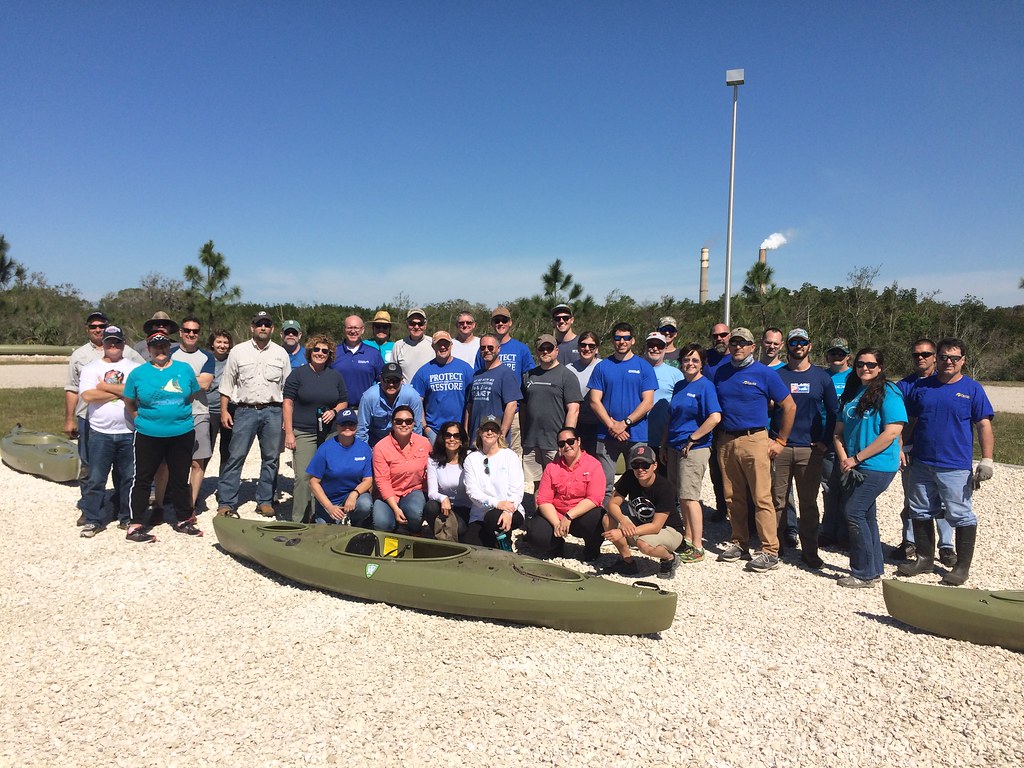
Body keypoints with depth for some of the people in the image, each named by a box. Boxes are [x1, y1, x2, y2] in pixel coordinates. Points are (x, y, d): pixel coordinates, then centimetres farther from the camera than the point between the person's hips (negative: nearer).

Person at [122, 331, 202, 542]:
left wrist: (177, 413, 10)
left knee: (180, 479, 12)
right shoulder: (138, 373, 1)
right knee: (142, 479, 3)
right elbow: (129, 403, 9)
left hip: (182, 433, 2)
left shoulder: (185, 369, 3)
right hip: (148, 436, -1)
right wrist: (143, 420, 3)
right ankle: (135, 526, 11)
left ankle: (184, 520, 25)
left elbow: (193, 395, 14)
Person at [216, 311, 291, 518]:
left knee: (271, 458, 5)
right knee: (235, 457, -3)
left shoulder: (281, 353, 9)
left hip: (272, 411, 1)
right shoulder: (238, 351, 7)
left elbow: (287, 388, 9)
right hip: (245, 410, -1)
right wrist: (224, 411, 1)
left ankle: (265, 501, 16)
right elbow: (227, 383, 8)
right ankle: (226, 503, 4)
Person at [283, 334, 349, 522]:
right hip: (303, 433, -3)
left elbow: (344, 402, 18)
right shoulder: (298, 373, 2)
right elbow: (288, 403, -1)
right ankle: (298, 520, -1)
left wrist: (334, 411, -5)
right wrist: (288, 433, -7)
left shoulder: (335, 375, 12)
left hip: (330, 434, 3)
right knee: (304, 476, -10)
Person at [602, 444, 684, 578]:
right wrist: (623, 521, -35)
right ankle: (627, 561, -1)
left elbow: (656, 526, -29)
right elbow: (612, 504, -13)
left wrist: (622, 533, -37)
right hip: (640, 524, 5)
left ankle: (670, 558, -2)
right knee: (608, 519, -19)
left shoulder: (665, 488, -27)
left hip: (669, 530, -5)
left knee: (644, 544, -37)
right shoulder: (629, 478, -13)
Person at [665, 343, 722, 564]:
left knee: (689, 497, -9)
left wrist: (692, 439, -16)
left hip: (694, 449, -8)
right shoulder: (679, 386, 15)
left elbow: (715, 417, -20)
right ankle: (688, 540, 25)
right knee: (682, 497, 13)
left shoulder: (705, 386, -9)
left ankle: (697, 548, -3)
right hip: (675, 447, 8)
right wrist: (665, 445, 16)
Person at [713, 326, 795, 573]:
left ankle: (770, 552, -2)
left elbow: (789, 406, 0)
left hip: (754, 440, -5)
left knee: (762, 498, -7)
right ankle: (740, 544, 21)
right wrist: (716, 436, 11)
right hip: (726, 441, 5)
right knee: (733, 498, 10)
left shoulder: (764, 373, -2)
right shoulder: (721, 372, 12)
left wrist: (780, 440, -1)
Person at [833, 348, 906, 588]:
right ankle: (875, 569, 26)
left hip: (877, 467, -7)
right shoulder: (850, 393, 11)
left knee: (854, 513, -10)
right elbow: (839, 430, 11)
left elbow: (891, 433, -18)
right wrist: (844, 459, -6)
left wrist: (856, 458, -16)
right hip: (853, 467, 7)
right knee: (866, 515, 14)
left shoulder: (888, 394, -10)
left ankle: (864, 574, 2)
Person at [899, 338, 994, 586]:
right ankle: (924, 559, 28)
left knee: (962, 516, 2)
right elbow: (910, 422, 14)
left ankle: (962, 566, 16)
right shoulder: (922, 387, 7)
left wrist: (987, 460, -10)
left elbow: (984, 425, -4)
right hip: (921, 464, 4)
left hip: (955, 466, -4)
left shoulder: (972, 389, -2)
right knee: (921, 513, 13)